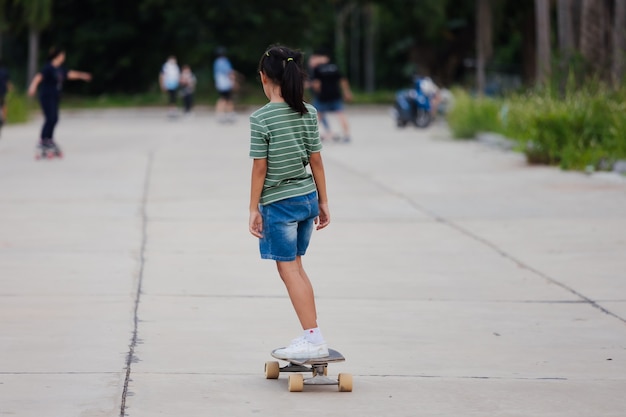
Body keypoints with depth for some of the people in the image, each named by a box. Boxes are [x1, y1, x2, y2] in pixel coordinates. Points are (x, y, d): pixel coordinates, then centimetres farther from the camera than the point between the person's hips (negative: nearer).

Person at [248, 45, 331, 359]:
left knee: (288, 269, 0)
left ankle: (314, 340, -3)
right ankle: (311, 336, 14)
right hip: (307, 198, 6)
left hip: (279, 203, -6)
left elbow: (260, 168, -12)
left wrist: (254, 209, -4)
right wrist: (323, 202, 13)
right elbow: (316, 160, 6)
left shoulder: (261, 119, -13)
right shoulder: (309, 113, 3)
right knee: (295, 266, 16)